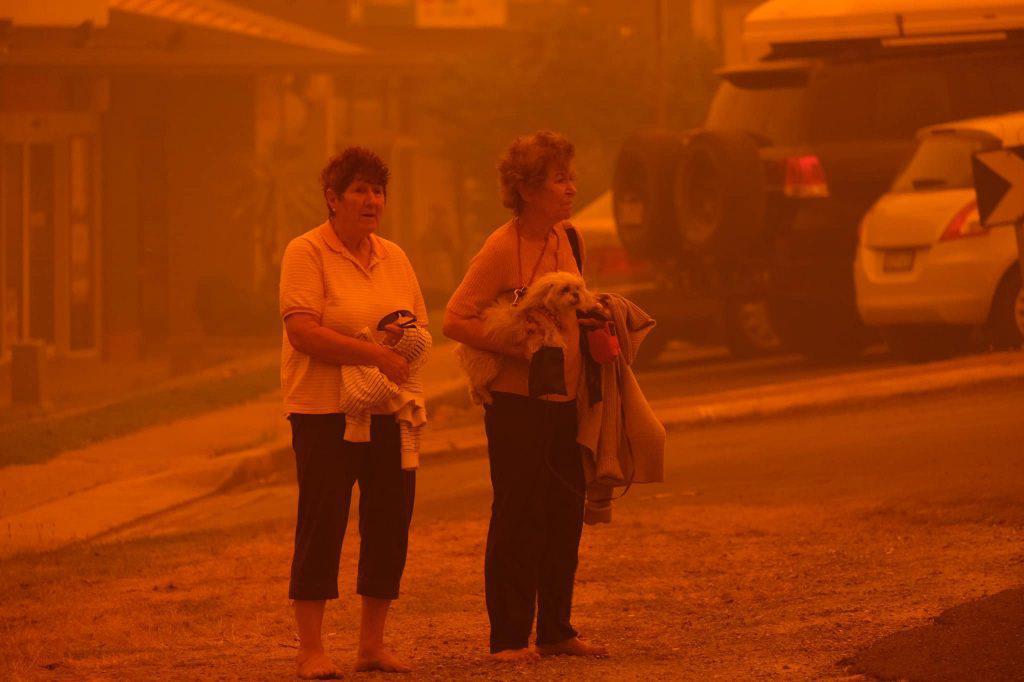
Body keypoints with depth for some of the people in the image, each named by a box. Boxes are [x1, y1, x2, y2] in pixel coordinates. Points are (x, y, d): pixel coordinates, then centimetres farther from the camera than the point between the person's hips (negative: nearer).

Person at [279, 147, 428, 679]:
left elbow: (421, 328, 18)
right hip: (326, 409, -6)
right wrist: (374, 353, -22)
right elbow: (303, 333, -16)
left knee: (390, 523, 6)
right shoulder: (306, 253, -5)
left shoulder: (394, 258, 15)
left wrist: (408, 335, -7)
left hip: (390, 410, 6)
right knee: (322, 524, -5)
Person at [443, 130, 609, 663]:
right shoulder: (503, 248, -14)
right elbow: (455, 320, -17)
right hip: (517, 400, -7)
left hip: (566, 400, 7)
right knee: (517, 519, -2)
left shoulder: (564, 238, 8)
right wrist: (518, 348, -23)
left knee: (564, 517, 10)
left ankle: (556, 632, 20)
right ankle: (508, 638, 5)